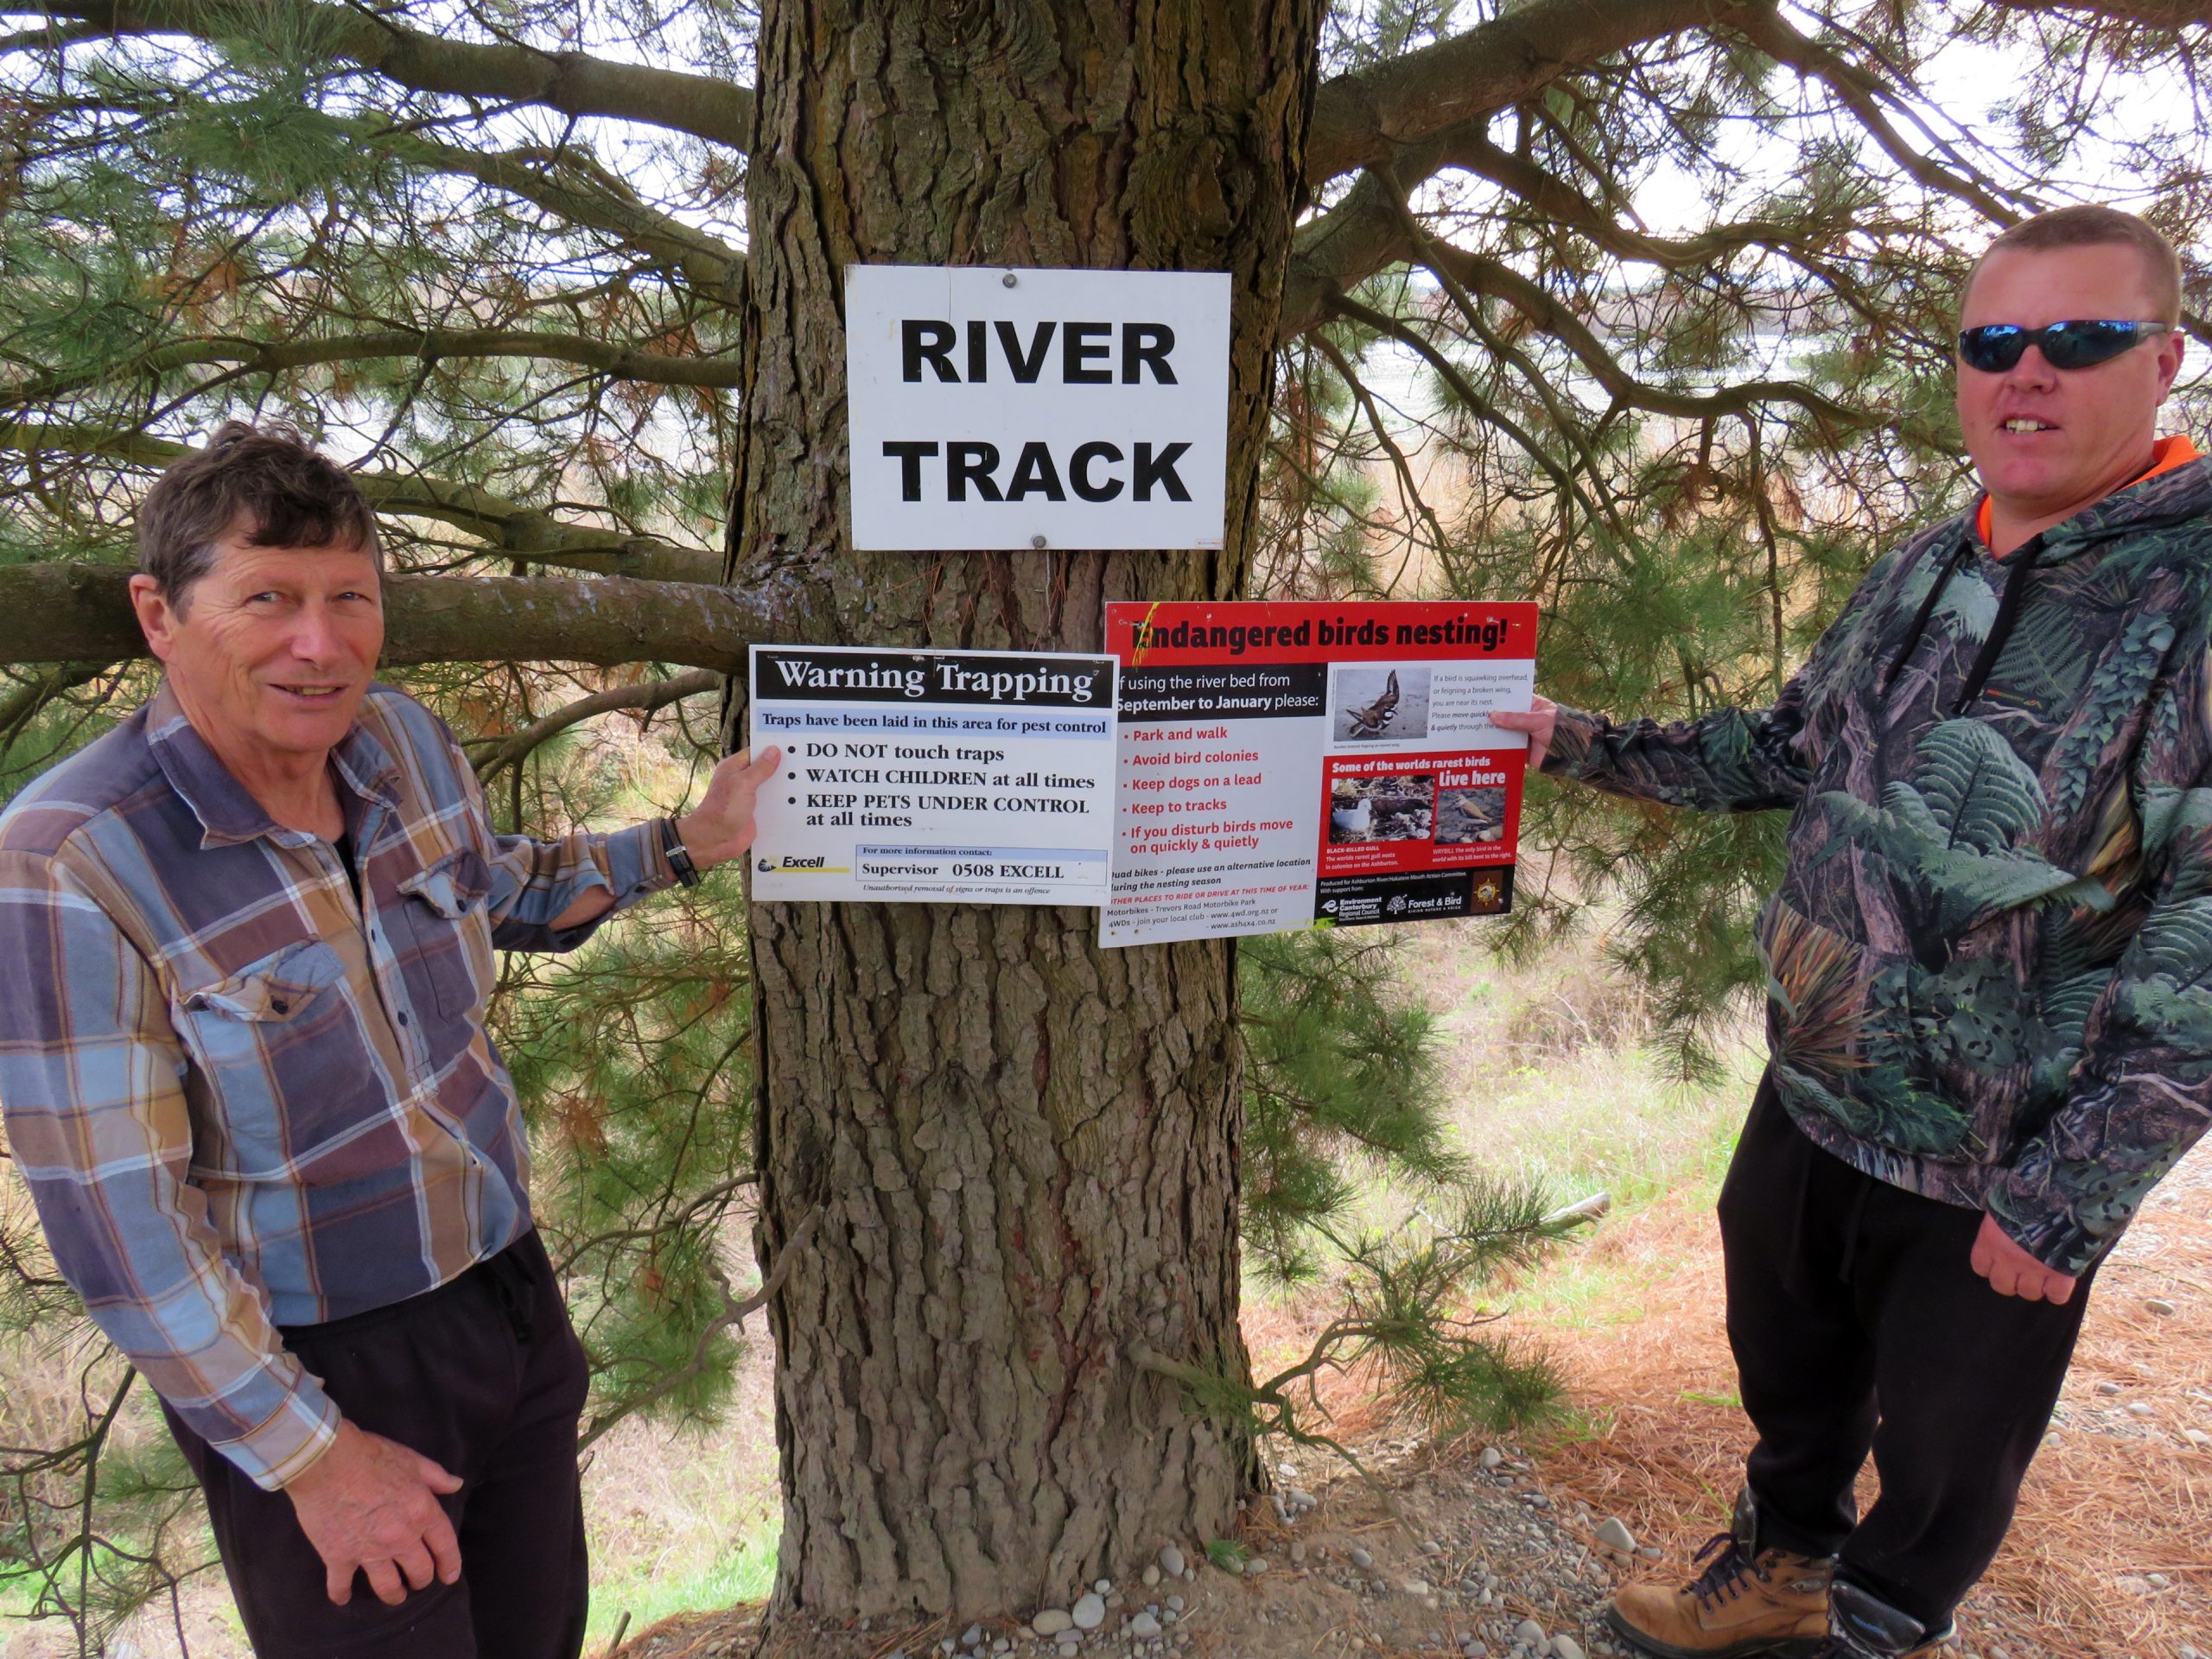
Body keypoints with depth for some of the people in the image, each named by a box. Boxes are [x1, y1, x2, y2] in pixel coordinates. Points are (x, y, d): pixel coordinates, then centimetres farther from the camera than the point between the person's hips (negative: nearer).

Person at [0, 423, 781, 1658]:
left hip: (510, 1289, 6)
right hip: (309, 1367, -6)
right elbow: (113, 1215, -20)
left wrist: (686, 844, 5)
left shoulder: (405, 741, -7)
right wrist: (311, 1455, -15)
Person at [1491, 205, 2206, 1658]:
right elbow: (1790, 750, 16)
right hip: (1810, 1102, 6)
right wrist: (1585, 745, 7)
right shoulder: (1924, 573, 3)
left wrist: (2068, 1187, -20)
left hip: (2002, 1181, -6)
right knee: (1789, 1376, 26)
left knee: (1943, 1454, 19)